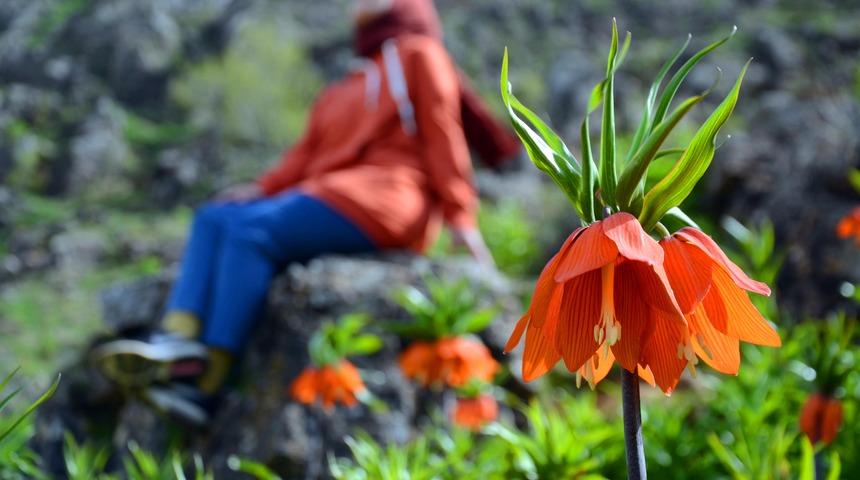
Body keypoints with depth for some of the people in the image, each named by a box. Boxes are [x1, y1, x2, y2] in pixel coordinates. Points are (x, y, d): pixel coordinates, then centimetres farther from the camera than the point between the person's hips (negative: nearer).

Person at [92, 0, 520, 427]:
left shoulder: (416, 54, 14)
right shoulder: (338, 95, 32)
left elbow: (442, 134, 2)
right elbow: (306, 154, 18)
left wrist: (459, 215, -8)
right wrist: (262, 188, -1)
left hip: (384, 200, -8)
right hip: (330, 194, 8)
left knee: (253, 230, -27)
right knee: (214, 220, -11)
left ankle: (207, 381, -35)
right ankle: (177, 343, -33)